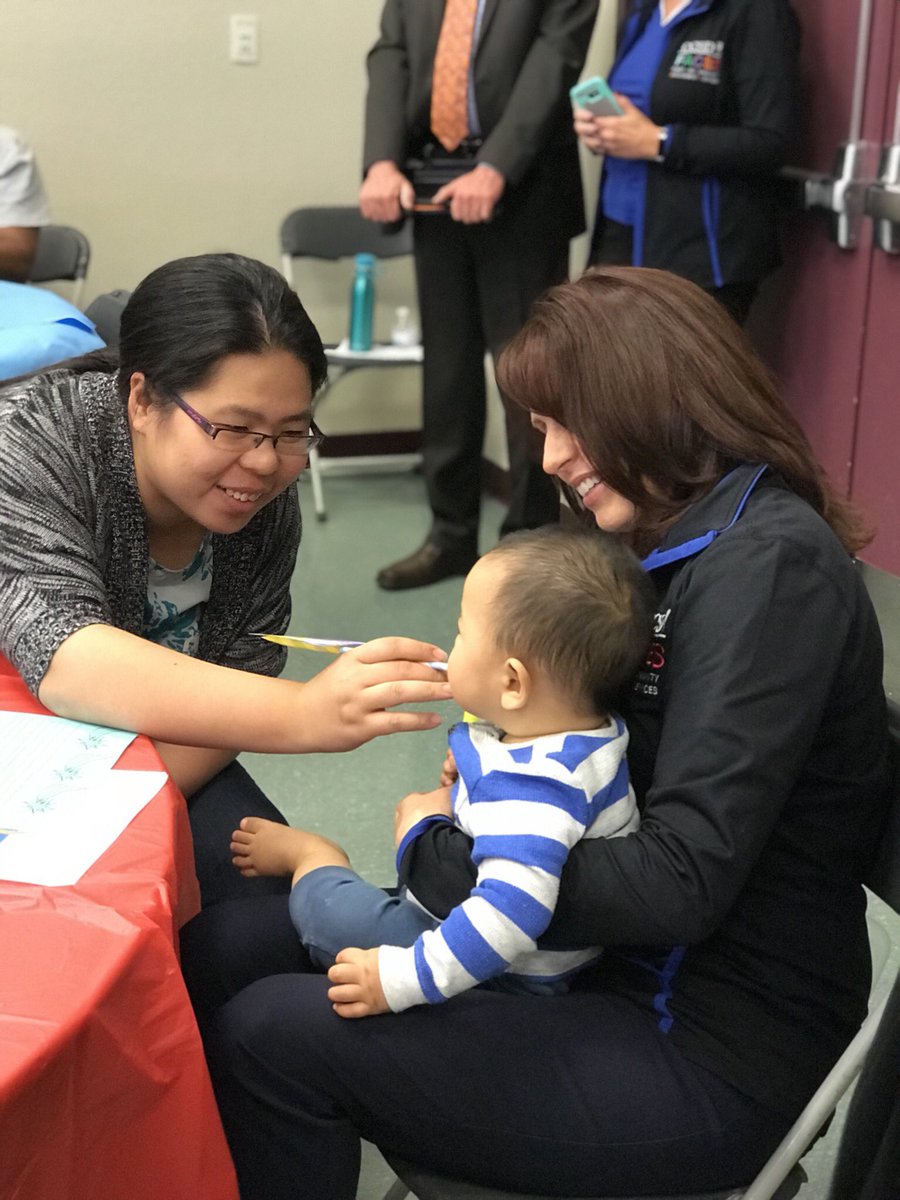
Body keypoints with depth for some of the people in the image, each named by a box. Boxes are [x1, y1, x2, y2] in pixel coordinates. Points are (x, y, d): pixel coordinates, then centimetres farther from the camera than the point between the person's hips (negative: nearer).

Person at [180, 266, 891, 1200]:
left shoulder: (769, 564, -20)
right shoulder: (683, 546, 9)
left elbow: (681, 881, -25)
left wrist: (433, 853, -13)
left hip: (709, 1051, -8)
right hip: (627, 964, 9)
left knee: (270, 1035, -15)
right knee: (226, 949, -1)